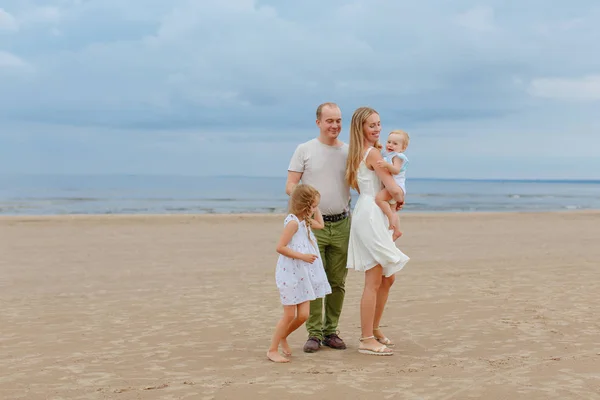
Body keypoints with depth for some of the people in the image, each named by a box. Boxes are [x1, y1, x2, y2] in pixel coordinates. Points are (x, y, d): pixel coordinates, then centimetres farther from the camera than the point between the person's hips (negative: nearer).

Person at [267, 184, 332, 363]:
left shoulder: (305, 221, 12)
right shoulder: (293, 222, -17)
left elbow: (320, 225, 32)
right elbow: (280, 247, -22)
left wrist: (315, 208, 23)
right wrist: (302, 256, -22)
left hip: (303, 275, 9)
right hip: (291, 274, -9)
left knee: (303, 315, 5)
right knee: (290, 315, -3)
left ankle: (283, 337, 28)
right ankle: (273, 350, 9)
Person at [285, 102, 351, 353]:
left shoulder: (349, 152, 9)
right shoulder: (305, 150, 2)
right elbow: (290, 186, -1)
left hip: (342, 224, 3)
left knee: (338, 282, 6)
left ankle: (331, 331, 16)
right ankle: (314, 333, 4)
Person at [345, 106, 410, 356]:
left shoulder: (358, 153, 16)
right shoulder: (373, 153, -12)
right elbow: (394, 189, -16)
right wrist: (400, 198, 6)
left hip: (372, 216, 10)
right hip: (371, 216, -10)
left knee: (388, 278, 17)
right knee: (374, 282, -6)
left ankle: (373, 329, 26)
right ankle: (367, 340, -2)